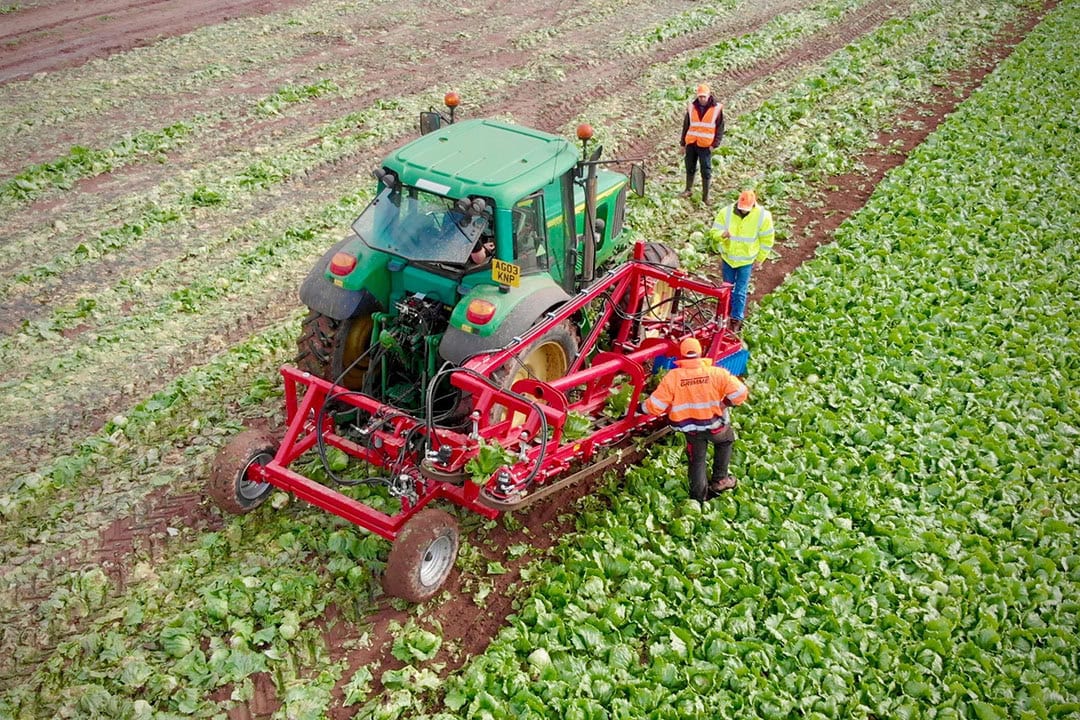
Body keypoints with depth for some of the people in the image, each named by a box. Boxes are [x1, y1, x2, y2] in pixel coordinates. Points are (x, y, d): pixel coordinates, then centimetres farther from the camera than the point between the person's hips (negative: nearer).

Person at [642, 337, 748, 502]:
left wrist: (642, 407, 3)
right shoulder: (716, 373, -17)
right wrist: (723, 404, 0)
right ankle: (719, 480, 33)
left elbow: (655, 406, -17)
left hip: (690, 428, 0)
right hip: (714, 424, 0)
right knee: (725, 441, 32)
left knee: (697, 459, 22)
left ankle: (698, 496, 28)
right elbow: (739, 393, -17)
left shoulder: (672, 377, -18)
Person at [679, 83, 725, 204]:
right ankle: (688, 190, 28)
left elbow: (720, 128, 0)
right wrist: (683, 143, 10)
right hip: (691, 143, 3)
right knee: (690, 168, 12)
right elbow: (686, 125, 11)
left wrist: (715, 144, -9)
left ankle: (705, 195, 7)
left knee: (706, 171, 0)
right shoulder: (691, 107, 5)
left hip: (705, 145, -3)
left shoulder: (716, 108, -4)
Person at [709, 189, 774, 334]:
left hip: (746, 260, -2)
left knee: (740, 291, 2)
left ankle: (736, 320, 13)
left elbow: (766, 240, -6)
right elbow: (714, 232, -13)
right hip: (727, 257, 2)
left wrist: (759, 259, -1)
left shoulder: (762, 216, -19)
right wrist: (722, 235, -36)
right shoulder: (726, 212, -18)